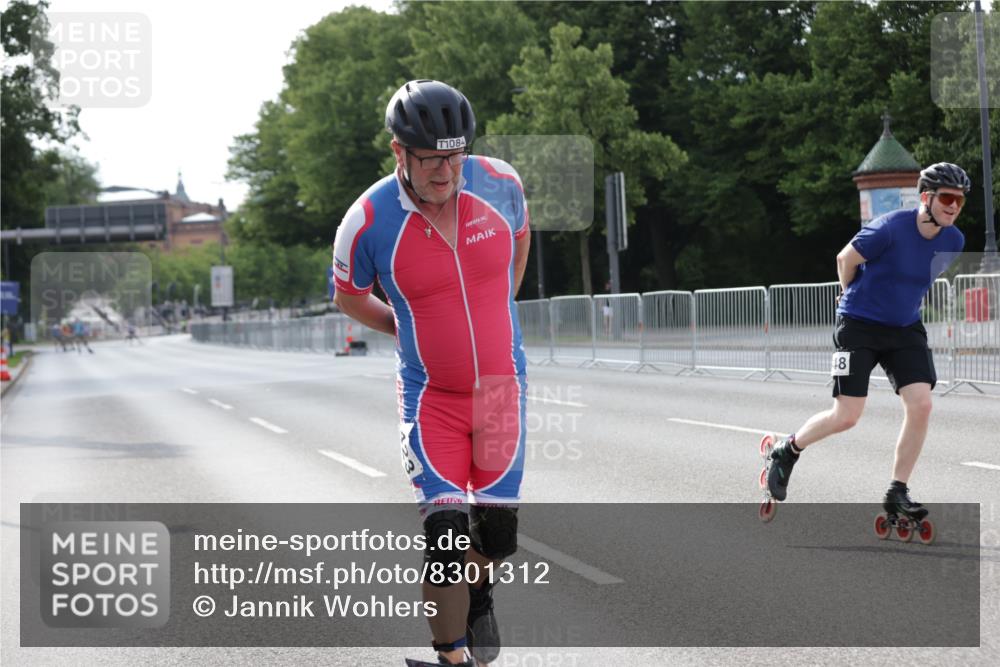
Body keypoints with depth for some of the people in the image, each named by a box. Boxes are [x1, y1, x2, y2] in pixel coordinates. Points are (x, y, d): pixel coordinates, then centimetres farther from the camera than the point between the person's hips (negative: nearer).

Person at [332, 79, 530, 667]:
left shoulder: (499, 182, -10)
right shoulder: (368, 222, -17)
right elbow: (349, 296, 5)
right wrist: (408, 330, 6)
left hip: (502, 387, 2)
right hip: (430, 396, -2)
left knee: (497, 535, 4)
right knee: (446, 534, -13)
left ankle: (479, 593, 38)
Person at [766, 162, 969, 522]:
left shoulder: (953, 241, -4)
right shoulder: (890, 229, -24)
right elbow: (846, 259, -7)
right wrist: (854, 296, 10)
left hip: (905, 329, 5)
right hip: (859, 326, -5)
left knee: (921, 405, -11)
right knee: (846, 417, -9)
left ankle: (897, 493, 1)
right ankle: (787, 450, 19)